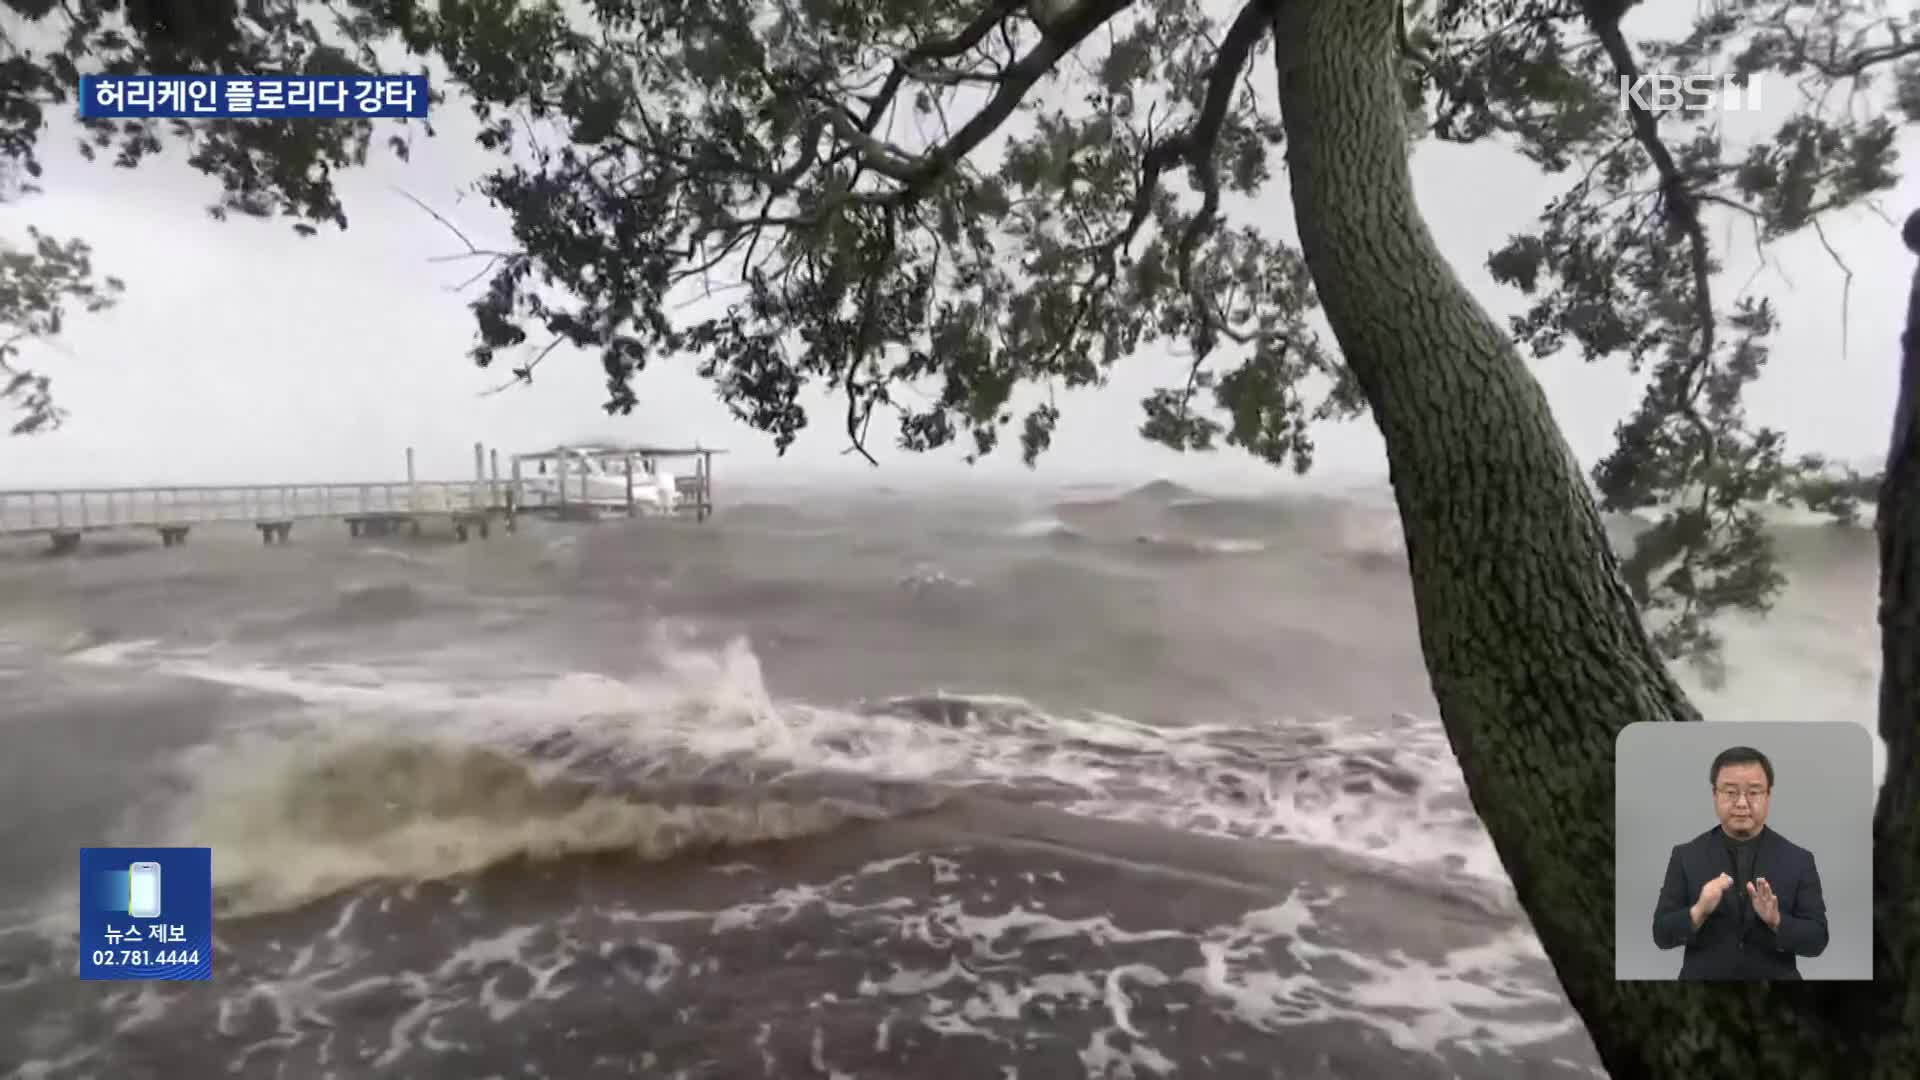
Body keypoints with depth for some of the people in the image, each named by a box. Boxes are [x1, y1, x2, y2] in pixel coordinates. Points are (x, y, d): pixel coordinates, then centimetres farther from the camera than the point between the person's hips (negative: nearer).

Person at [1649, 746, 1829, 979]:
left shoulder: (1798, 860, -2)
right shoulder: (1686, 857, -5)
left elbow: (1817, 940, -5)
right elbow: (1663, 934, -8)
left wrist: (1776, 920, -22)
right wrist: (1699, 911, -25)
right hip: (1702, 976, 0)